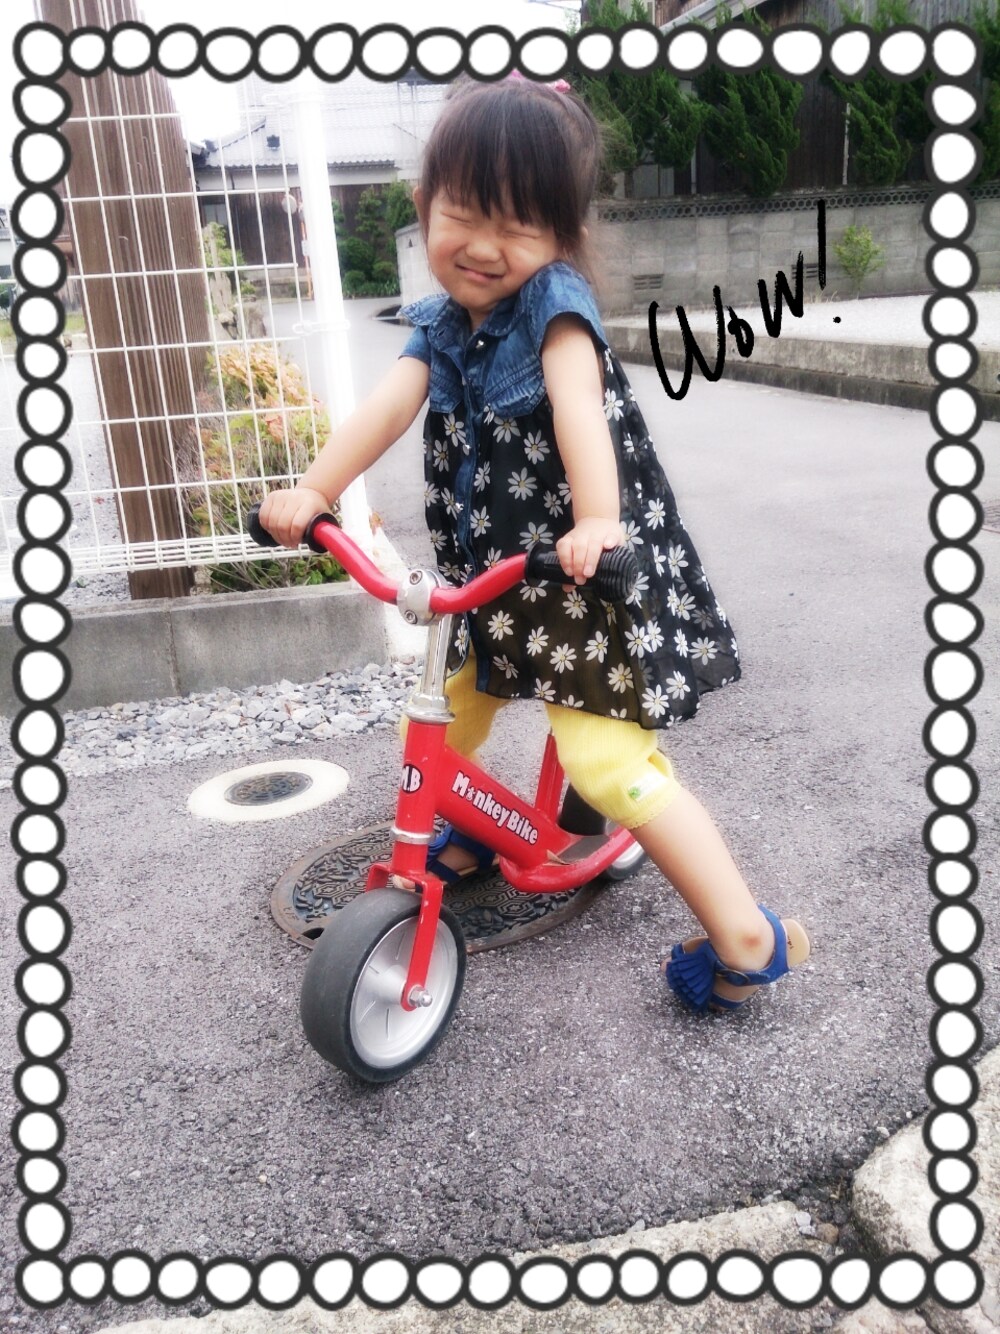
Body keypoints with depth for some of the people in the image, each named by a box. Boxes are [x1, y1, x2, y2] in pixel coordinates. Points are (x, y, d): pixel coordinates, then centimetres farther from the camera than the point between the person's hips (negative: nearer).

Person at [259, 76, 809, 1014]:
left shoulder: (552, 304, -12)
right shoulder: (441, 325, 6)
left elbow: (578, 406, -29)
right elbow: (388, 407, -8)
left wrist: (596, 522, -45)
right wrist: (313, 490, -22)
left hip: (586, 574, -7)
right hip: (489, 578, 7)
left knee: (611, 764, -14)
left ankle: (749, 939, -1)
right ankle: (463, 837, 46)